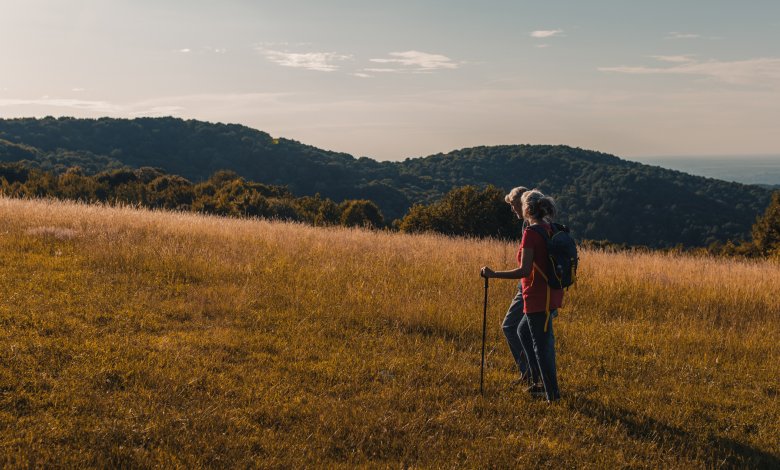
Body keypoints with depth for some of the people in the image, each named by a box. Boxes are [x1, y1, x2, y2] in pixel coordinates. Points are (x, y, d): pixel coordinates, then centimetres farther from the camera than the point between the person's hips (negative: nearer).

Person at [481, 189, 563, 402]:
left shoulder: (531, 233, -18)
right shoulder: (550, 229, 7)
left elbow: (524, 271, -23)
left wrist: (493, 274, -18)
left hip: (538, 299, -9)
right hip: (552, 295, 9)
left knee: (542, 345, 1)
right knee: (523, 331, 25)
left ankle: (553, 394, 9)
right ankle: (539, 380, 29)